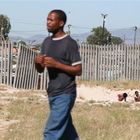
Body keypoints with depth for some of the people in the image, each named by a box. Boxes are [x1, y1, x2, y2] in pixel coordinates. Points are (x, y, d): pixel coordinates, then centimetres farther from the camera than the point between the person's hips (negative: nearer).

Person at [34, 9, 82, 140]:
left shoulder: (70, 43, -12)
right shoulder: (46, 42, 10)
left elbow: (78, 70, -12)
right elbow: (40, 70, 15)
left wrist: (56, 64, -21)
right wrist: (37, 62, -8)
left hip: (65, 94, -8)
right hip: (52, 93, 8)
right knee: (66, 129, 16)